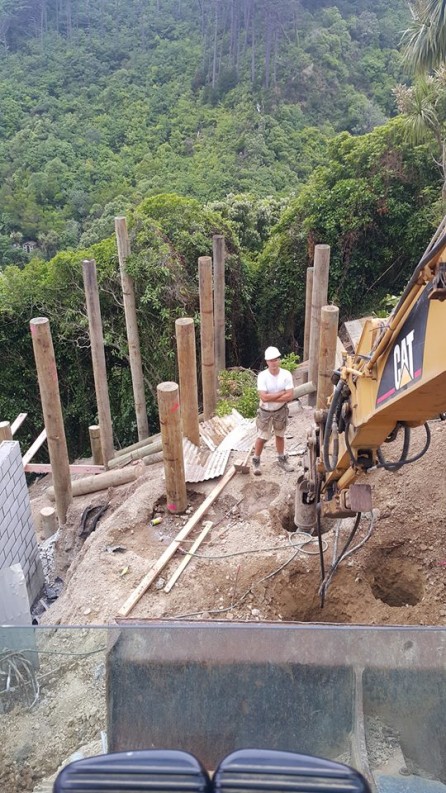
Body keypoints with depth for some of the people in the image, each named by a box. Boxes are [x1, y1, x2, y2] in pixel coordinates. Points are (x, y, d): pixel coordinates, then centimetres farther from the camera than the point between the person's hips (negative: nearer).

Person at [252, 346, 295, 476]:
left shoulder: (286, 374, -16)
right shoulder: (262, 376, -22)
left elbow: (289, 396, -19)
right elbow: (264, 397, -28)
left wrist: (271, 398, -22)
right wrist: (281, 393, -22)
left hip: (281, 411, 2)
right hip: (265, 412, -2)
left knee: (280, 435, 20)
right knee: (262, 437, 7)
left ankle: (281, 459, 37)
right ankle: (256, 461, 24)